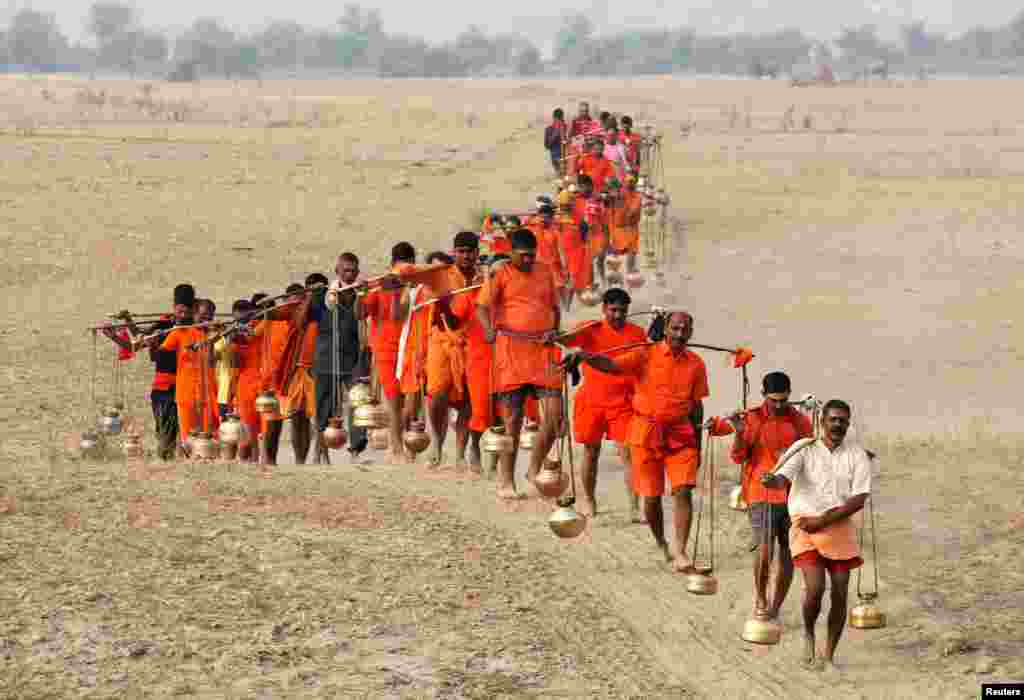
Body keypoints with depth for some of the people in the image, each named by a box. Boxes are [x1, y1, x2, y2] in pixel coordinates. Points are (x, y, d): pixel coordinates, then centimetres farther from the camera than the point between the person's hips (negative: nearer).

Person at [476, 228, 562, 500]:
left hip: (543, 349, 4)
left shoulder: (544, 273, 15)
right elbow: (482, 305, -11)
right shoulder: (500, 275, 0)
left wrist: (554, 330, 3)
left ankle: (534, 469, 14)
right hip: (511, 350, -4)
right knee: (513, 419, -1)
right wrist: (489, 329, -32)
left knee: (554, 412, -4)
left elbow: (555, 307, 24)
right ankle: (506, 481, 9)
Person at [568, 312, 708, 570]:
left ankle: (680, 553, -13)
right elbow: (612, 365, -17)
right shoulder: (646, 355, -4)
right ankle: (662, 545, 28)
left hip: (680, 435, 1)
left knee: (683, 491, -12)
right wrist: (585, 356, -36)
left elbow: (697, 405, 11)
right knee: (651, 497, 4)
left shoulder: (695, 364, 5)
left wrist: (697, 445, 11)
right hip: (646, 433, -1)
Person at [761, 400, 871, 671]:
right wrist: (771, 481, -41)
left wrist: (822, 521, -13)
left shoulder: (857, 456, 5)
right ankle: (808, 633, 12)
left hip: (840, 526, 2)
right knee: (815, 588, -18)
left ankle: (829, 656, 13)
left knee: (840, 593, 0)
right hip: (805, 527, -2)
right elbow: (784, 478, -15)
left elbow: (859, 499, -4)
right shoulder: (805, 451, 2)